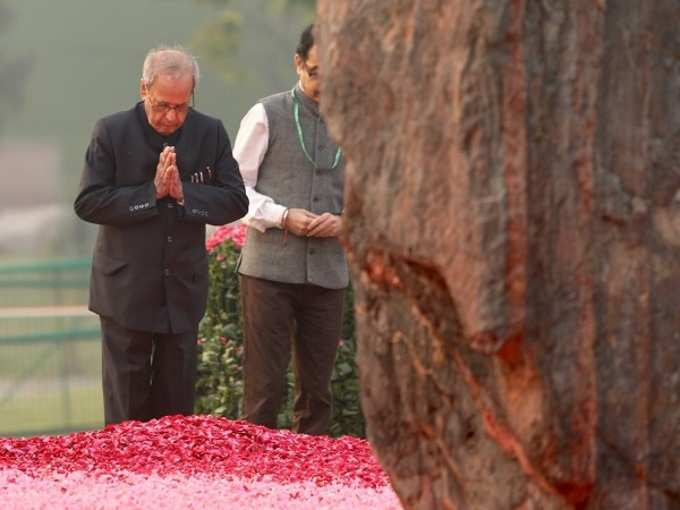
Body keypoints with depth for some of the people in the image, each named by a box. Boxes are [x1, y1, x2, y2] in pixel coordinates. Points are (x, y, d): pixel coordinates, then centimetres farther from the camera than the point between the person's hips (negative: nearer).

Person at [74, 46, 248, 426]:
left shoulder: (210, 133, 1)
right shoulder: (112, 133, -6)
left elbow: (236, 202, -1)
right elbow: (88, 203, -11)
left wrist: (184, 194, -17)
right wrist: (151, 192, -18)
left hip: (183, 290, 3)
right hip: (126, 290, -3)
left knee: (177, 408, 8)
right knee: (125, 408, 0)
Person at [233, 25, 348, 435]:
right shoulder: (267, 117, 1)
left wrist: (343, 222, -6)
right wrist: (282, 217, -14)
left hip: (328, 273, 4)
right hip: (269, 268, -3)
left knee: (318, 388, 7)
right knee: (264, 386, -4)